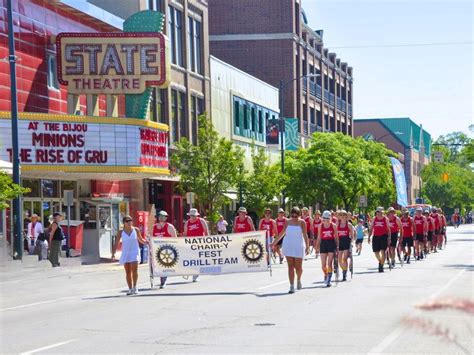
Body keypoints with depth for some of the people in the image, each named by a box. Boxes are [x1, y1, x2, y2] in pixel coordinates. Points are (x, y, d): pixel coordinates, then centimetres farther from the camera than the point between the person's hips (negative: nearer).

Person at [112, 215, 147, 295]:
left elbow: (141, 239, 15)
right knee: (128, 272, 3)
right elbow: (116, 243, 0)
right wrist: (113, 253, -9)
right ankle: (130, 289, 11)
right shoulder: (121, 232, 1)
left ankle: (134, 287, -1)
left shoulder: (136, 230, 3)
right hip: (125, 253, 1)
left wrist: (146, 242, -5)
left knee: (134, 270, -15)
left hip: (134, 252, -1)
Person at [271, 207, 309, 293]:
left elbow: (305, 235, -9)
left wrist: (307, 247, -17)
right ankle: (292, 286, -5)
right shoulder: (288, 222, 2)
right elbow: (282, 233, 11)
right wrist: (274, 243, 12)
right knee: (290, 266, -4)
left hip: (299, 246, -2)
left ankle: (298, 280, 31)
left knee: (298, 267, -1)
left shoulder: (302, 222, -5)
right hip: (288, 246, 2)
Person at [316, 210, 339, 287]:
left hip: (331, 244, -2)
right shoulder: (320, 226, 5)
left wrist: (337, 246, 1)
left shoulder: (333, 226, 0)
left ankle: (329, 280, -5)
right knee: (323, 264, 2)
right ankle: (326, 275, 30)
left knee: (329, 263, -8)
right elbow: (319, 237, 10)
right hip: (323, 244, 2)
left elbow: (336, 237, 5)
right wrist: (317, 247, 8)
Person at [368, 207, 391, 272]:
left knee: (383, 251, -11)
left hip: (383, 237, -3)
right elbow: (371, 229, 12)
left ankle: (381, 266, -6)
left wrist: (389, 238, -5)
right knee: (376, 252, 7)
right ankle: (380, 262, 35)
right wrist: (369, 237, 4)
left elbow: (388, 229, 2)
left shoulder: (385, 219, 1)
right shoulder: (374, 219, 8)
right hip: (376, 237, 3)